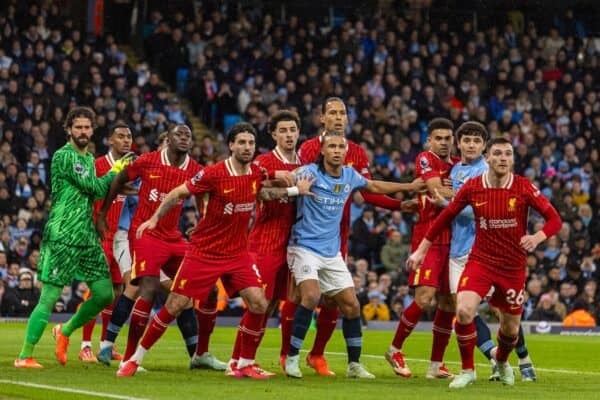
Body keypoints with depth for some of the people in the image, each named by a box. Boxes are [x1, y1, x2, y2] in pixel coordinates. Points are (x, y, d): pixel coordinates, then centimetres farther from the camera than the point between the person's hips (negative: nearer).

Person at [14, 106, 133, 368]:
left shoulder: (89, 159, 18)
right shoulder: (64, 156, -9)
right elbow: (96, 189, -12)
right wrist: (114, 171, 3)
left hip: (87, 237, 8)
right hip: (62, 237, -8)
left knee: (104, 295, 5)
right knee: (49, 298, -10)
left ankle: (65, 332, 26)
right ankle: (25, 356, -4)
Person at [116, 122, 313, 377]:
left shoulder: (257, 173, -1)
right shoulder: (213, 174, -18)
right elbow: (178, 193, -8)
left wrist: (295, 190, 13)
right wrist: (155, 218, -13)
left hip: (238, 253, 5)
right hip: (204, 252, -5)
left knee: (259, 305, -10)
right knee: (175, 306, -4)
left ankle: (243, 365, 5)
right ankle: (136, 359, 11)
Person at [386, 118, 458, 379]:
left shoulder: (457, 166, 16)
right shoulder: (425, 160, -3)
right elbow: (436, 190, -16)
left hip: (451, 238, 7)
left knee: (449, 302, 5)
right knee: (425, 298, -15)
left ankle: (436, 364, 14)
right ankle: (395, 350, 4)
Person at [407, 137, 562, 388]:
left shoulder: (524, 188, -10)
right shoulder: (472, 187, -7)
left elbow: (554, 219, -7)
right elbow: (446, 217, 6)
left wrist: (537, 237, -28)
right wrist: (421, 249, 8)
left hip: (513, 267, 0)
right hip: (480, 261, 0)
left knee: (511, 328, 10)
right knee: (464, 311, -23)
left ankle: (501, 361, 46)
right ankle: (467, 370, -3)